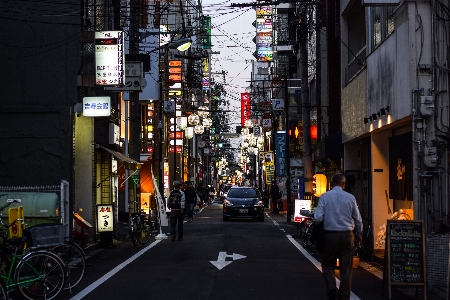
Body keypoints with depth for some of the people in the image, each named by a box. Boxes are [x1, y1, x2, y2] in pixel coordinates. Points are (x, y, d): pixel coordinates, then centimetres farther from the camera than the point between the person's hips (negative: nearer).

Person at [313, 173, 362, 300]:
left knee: (328, 264, 14)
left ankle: (331, 290, -7)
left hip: (330, 235, -1)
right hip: (347, 235, 1)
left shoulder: (324, 197, -5)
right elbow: (358, 219, 5)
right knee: (346, 268, 9)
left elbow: (318, 218, -10)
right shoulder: (350, 197, -1)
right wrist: (358, 235, 21)